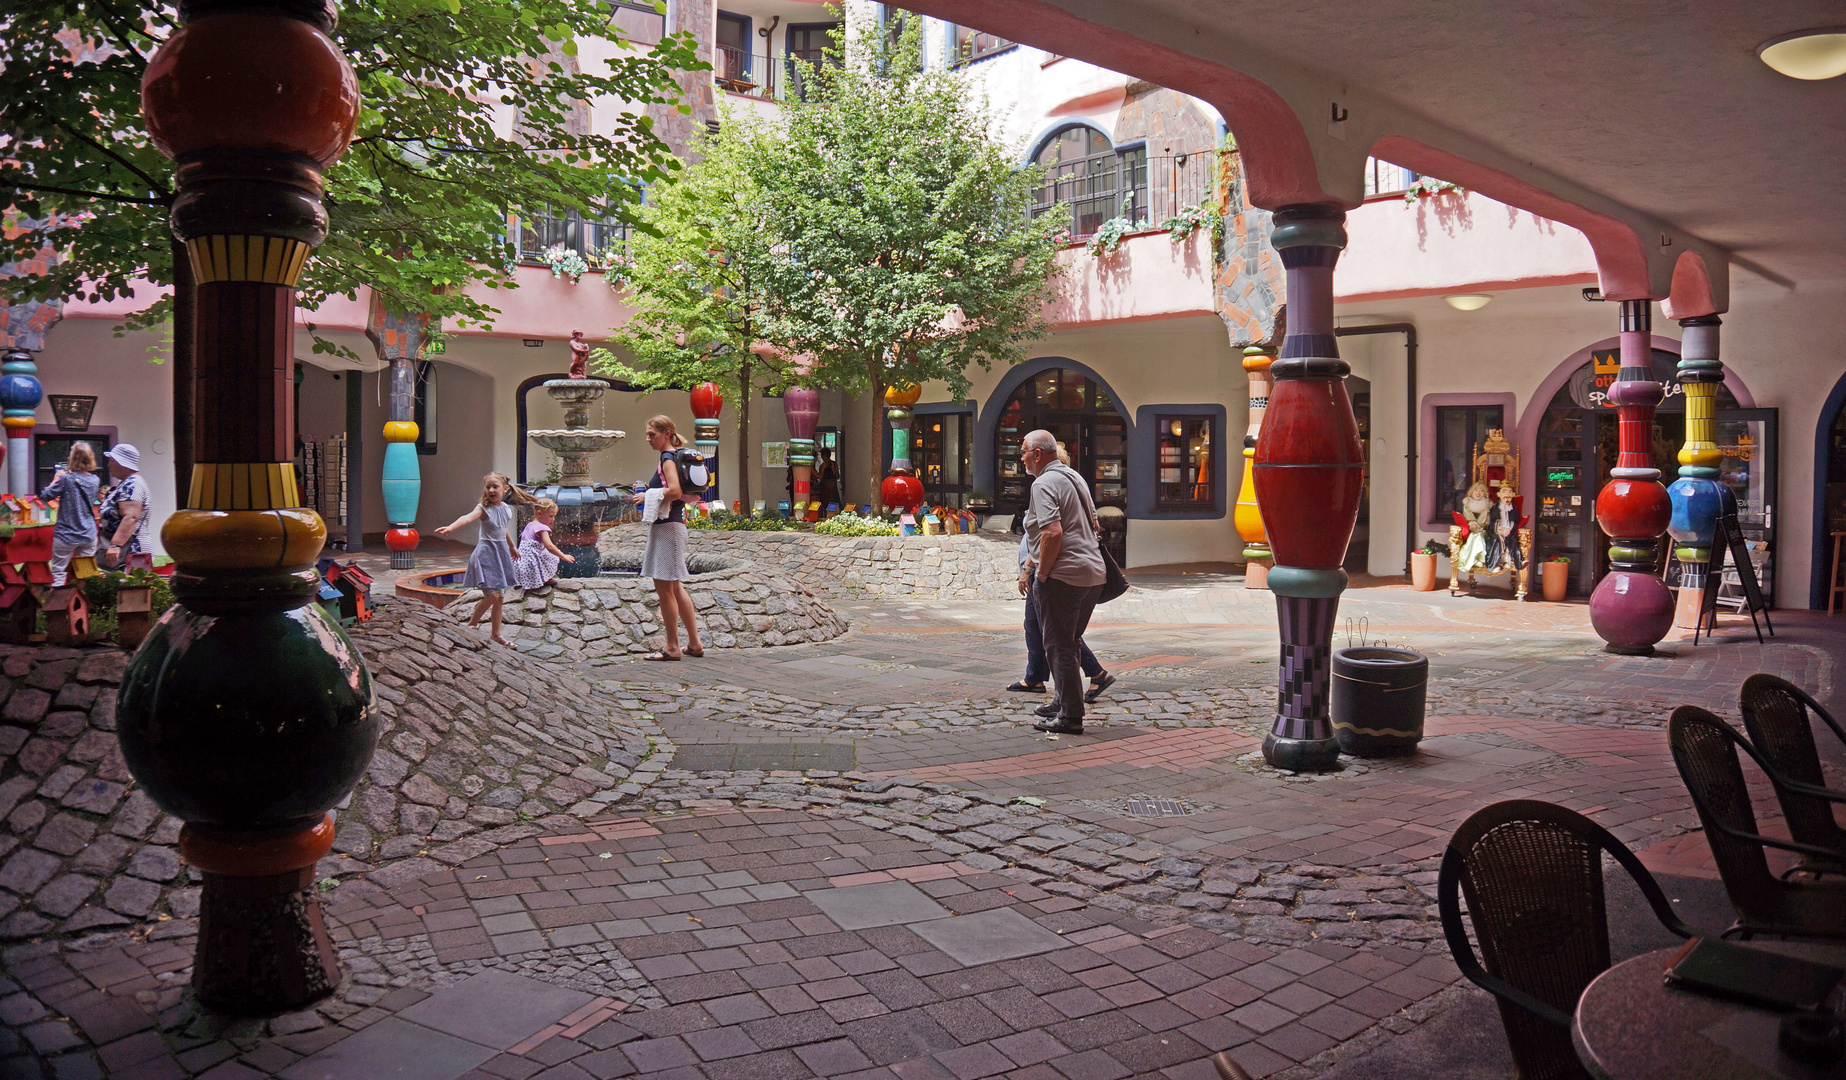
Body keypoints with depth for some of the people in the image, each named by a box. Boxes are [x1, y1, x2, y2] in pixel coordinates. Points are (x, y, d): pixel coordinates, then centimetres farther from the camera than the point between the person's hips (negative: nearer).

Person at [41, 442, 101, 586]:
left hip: (66, 535, -4)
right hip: (89, 535, 4)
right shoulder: (95, 480, 2)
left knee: (58, 574, 1)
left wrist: (56, 479, 8)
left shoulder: (66, 479, -12)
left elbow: (45, 496, -5)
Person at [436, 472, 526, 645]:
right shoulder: (483, 508, -13)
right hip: (486, 552, -7)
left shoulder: (506, 508, 7)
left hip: (501, 552, 7)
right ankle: (472, 623, 7)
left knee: (500, 598, 10)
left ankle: (496, 634, 21)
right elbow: (469, 517, -34)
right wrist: (451, 527, -54)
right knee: (492, 594, -16)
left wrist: (512, 547, 39)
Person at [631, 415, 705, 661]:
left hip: (667, 527, -11)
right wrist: (650, 493, 16)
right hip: (673, 525, 11)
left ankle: (672, 648, 0)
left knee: (664, 588, -5)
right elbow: (690, 495, 21)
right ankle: (694, 643, 19)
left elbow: (675, 491, -27)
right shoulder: (675, 457, 17)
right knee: (674, 587, 15)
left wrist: (647, 496, -15)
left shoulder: (668, 458, -12)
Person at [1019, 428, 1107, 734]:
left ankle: (1070, 717, 0)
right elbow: (1095, 526, 23)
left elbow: (1052, 532, -24)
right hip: (1093, 574, 9)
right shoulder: (1074, 477, 17)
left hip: (1064, 576, -9)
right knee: (1069, 643, 20)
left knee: (1059, 646, -2)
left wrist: (1041, 575, -14)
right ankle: (1065, 701, 30)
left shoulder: (1044, 483, -12)